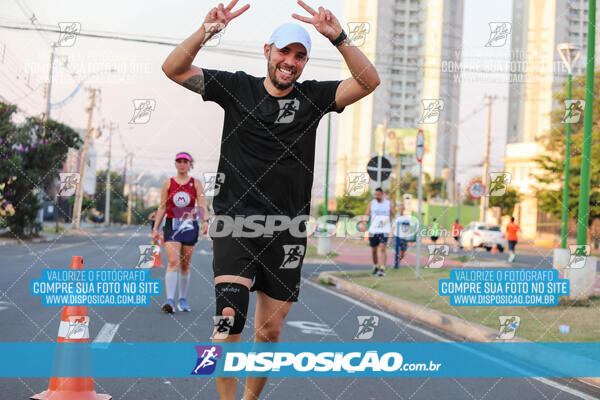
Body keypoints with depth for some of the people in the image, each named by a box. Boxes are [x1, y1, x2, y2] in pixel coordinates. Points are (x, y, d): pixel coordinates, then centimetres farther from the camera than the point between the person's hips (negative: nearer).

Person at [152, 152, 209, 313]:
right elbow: (162, 207, 8)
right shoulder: (168, 183, 7)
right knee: (172, 262, -15)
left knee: (185, 265, 8)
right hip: (171, 226, -1)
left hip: (190, 227, 1)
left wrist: (205, 221, -21)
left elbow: (202, 205, -4)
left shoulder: (196, 184, 6)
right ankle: (169, 300, -21)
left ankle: (182, 300, 20)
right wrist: (155, 229, 4)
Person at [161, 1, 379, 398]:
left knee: (270, 329, 11)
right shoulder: (236, 87, 1)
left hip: (286, 230, 3)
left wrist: (339, 38, -21)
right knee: (230, 318, -20)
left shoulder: (313, 97, 4)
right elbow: (173, 68, -6)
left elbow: (369, 82, -7)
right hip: (235, 221, -2)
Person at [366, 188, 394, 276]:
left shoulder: (388, 203, 4)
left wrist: (387, 221, -1)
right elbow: (367, 215, 3)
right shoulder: (372, 203, 5)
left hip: (384, 230, -2)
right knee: (374, 250, 10)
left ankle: (382, 269, -19)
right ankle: (375, 267, 32)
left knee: (382, 249, -16)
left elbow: (393, 215, 16)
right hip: (373, 230, 2)